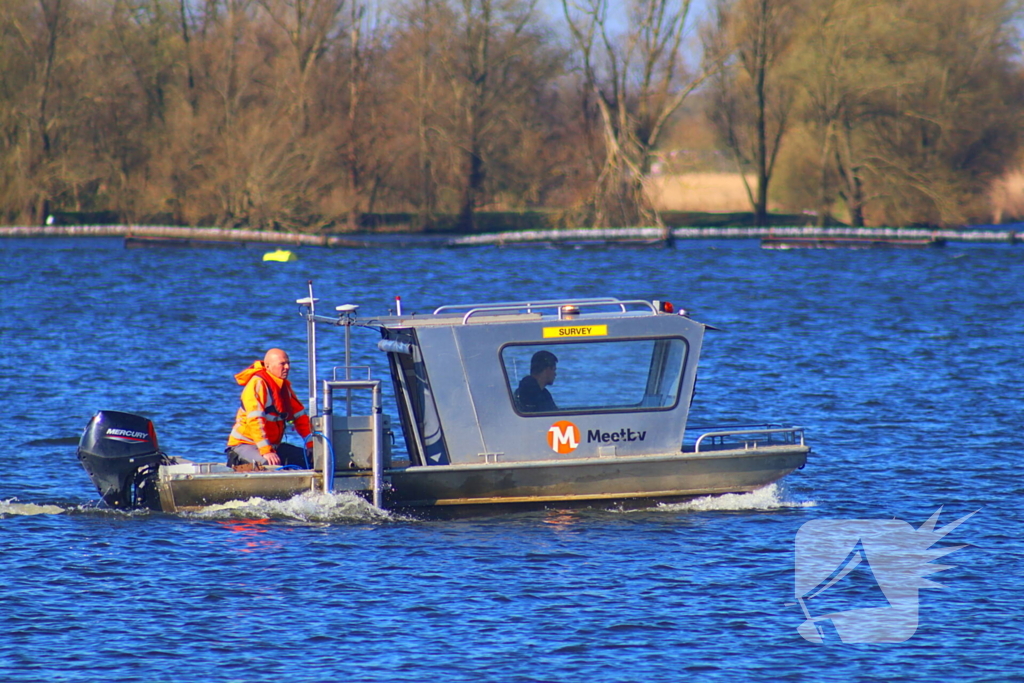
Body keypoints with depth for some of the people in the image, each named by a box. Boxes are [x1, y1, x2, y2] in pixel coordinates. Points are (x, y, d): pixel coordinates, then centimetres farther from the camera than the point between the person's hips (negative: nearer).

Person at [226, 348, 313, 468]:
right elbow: (255, 420, -25)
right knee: (270, 464, -38)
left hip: (273, 445, 8)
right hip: (245, 444, -8)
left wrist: (312, 445, 4)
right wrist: (266, 452, -33)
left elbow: (300, 416, 15)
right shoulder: (257, 384, -15)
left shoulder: (285, 386, 11)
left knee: (309, 458, -5)